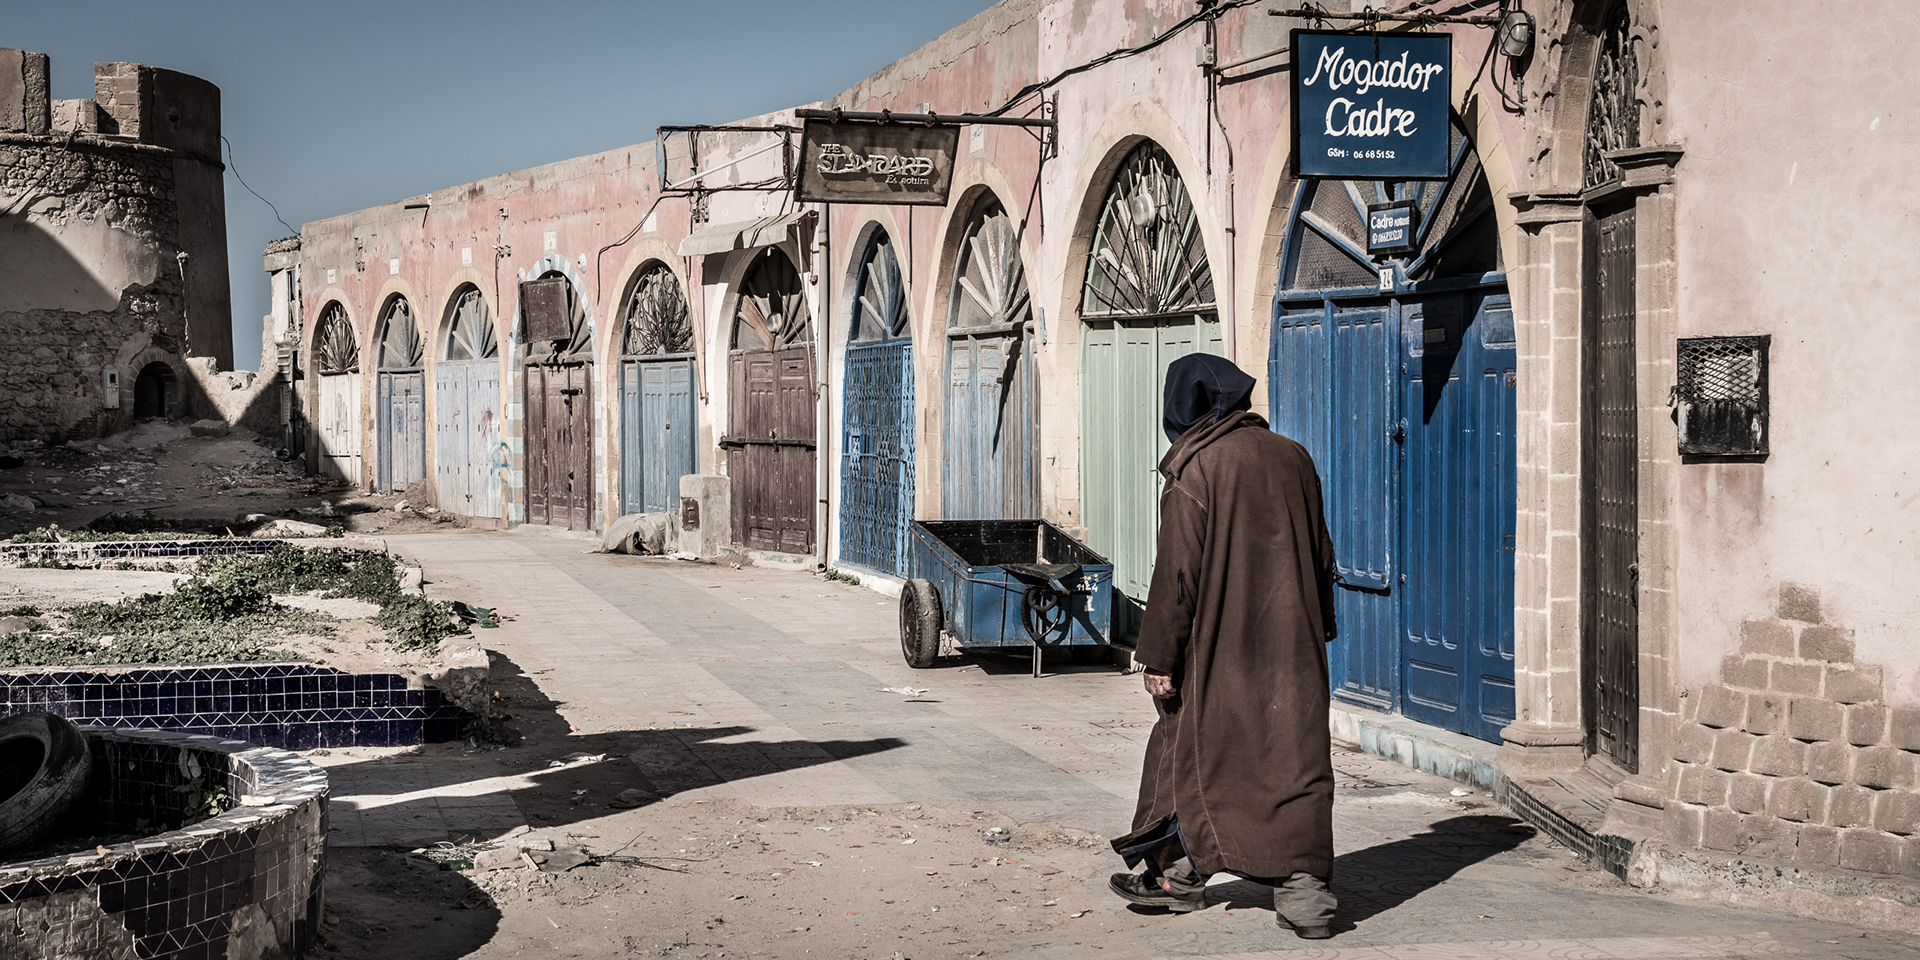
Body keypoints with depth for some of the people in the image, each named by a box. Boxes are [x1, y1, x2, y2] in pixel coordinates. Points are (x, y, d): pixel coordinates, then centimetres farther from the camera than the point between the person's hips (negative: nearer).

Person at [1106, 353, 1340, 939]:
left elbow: (1178, 570, -14)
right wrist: (1318, 631, 22)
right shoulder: (1293, 458, 5)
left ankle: (1178, 874, 24)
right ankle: (1305, 887, -5)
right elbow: (1321, 555, 12)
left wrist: (1161, 656, -10)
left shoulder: (1195, 468, -12)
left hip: (1219, 646, -4)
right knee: (1295, 757, 4)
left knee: (1190, 748, 12)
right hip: (1294, 644, 4)